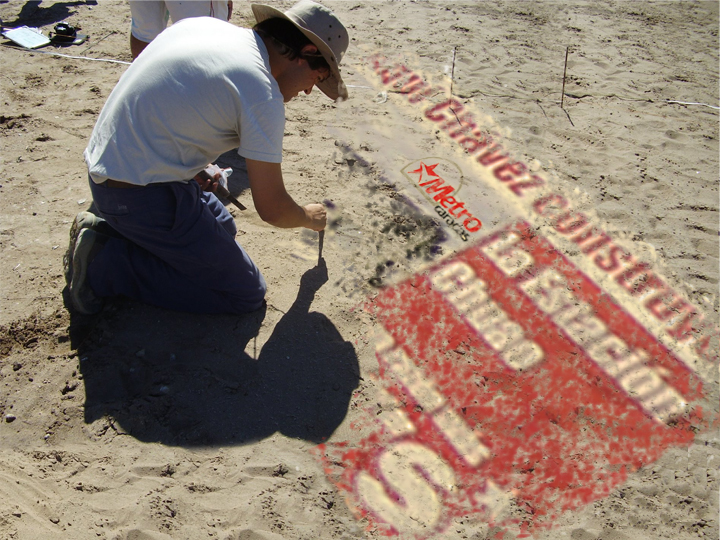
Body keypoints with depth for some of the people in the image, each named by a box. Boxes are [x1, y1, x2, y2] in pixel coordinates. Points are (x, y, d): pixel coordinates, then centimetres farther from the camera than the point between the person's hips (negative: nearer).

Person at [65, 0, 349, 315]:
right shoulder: (262, 92, -18)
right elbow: (271, 209, -13)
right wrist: (310, 217, 9)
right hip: (143, 193, -9)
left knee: (221, 227, 26)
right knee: (246, 293, -2)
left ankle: (106, 230, 13)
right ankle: (107, 264, -4)